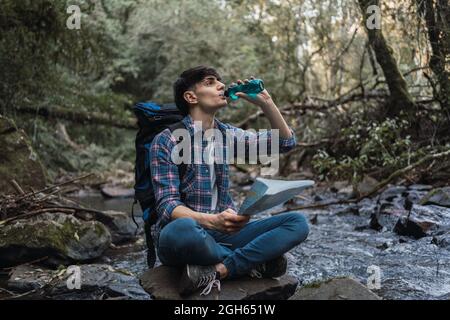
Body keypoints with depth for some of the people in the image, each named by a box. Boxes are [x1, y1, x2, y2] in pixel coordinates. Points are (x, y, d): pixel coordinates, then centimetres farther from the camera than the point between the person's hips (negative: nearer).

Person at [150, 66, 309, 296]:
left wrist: (265, 102, -2)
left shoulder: (226, 134, 10)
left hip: (222, 232, 5)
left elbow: (285, 142, 13)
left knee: (297, 223, -13)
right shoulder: (167, 141, -7)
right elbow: (167, 204, -14)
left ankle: (217, 270, -25)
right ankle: (255, 261, -16)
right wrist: (211, 221, -32)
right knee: (182, 229, -41)